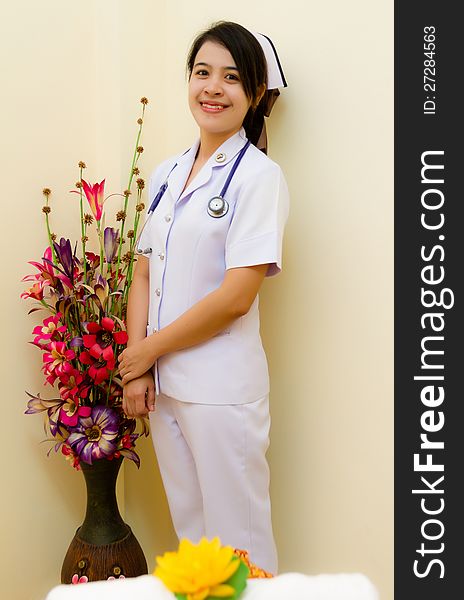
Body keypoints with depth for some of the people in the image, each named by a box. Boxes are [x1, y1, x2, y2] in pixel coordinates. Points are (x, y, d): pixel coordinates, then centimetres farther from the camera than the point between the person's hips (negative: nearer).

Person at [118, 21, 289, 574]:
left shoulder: (258, 176, -10)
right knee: (188, 528, 20)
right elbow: (144, 276, 8)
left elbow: (236, 296, -17)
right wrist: (137, 369, -2)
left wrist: (147, 349, -9)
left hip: (222, 388, -6)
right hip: (162, 382, 6)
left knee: (237, 542, 8)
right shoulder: (166, 175, 10)